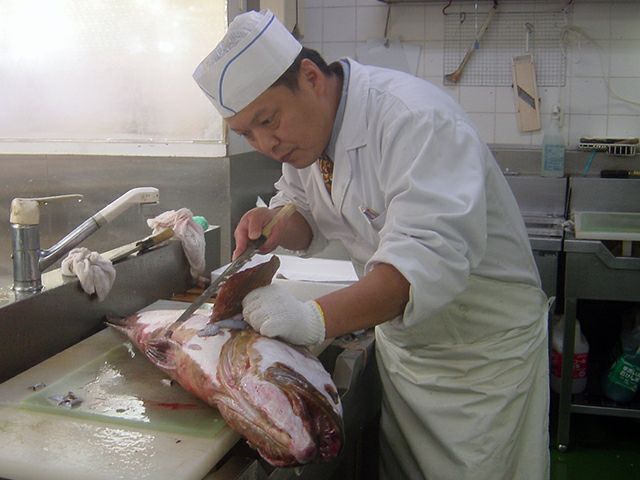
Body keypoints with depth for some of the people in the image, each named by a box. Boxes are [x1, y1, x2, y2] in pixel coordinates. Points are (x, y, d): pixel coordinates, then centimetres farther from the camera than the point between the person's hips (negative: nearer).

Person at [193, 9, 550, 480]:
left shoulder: (413, 118, -30)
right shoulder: (302, 125, -2)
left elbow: (433, 255, -39)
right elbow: (308, 217, 10)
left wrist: (314, 319, -46)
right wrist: (276, 223, -13)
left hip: (483, 352, -7)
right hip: (400, 344, 7)